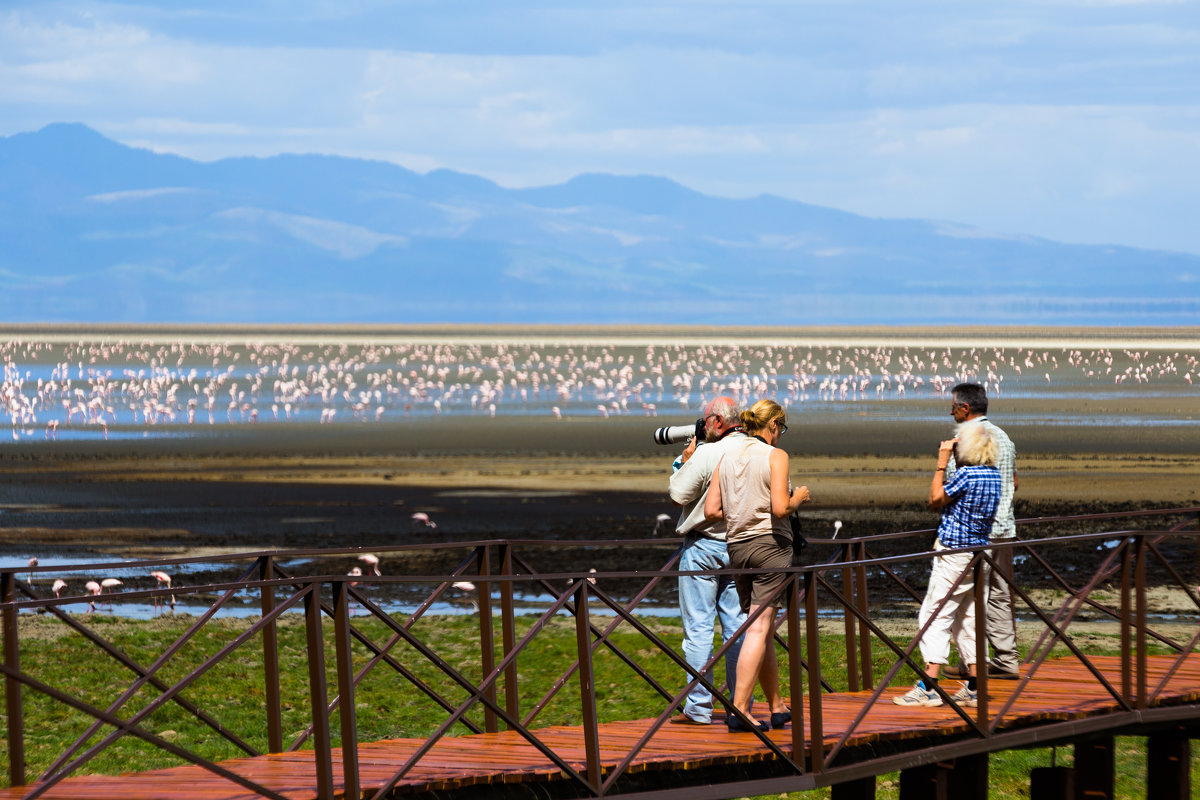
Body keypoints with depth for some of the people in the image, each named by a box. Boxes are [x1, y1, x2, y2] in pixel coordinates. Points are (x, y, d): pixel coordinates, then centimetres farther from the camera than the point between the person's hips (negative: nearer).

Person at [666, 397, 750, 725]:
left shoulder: (706, 454, -15)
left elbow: (680, 494, -9)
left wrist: (684, 461, 7)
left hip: (703, 547, -5)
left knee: (698, 628, -1)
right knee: (738, 628, 9)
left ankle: (698, 708, -2)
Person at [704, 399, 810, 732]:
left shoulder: (727, 458, 10)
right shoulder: (775, 456, -7)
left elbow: (711, 511, 6)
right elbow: (780, 508, -17)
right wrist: (798, 498, 3)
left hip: (736, 545, 6)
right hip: (770, 543, -6)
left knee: (764, 629, 14)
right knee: (758, 629, -8)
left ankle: (778, 708, 22)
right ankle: (739, 710, -16)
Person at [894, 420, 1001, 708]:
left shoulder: (966, 474, -17)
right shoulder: (994, 474, 9)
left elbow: (935, 499, -8)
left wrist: (941, 464, -3)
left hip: (955, 553, -9)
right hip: (979, 552, 9)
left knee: (934, 617, -6)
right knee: (966, 619, 13)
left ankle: (929, 687, -12)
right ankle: (973, 688, 12)